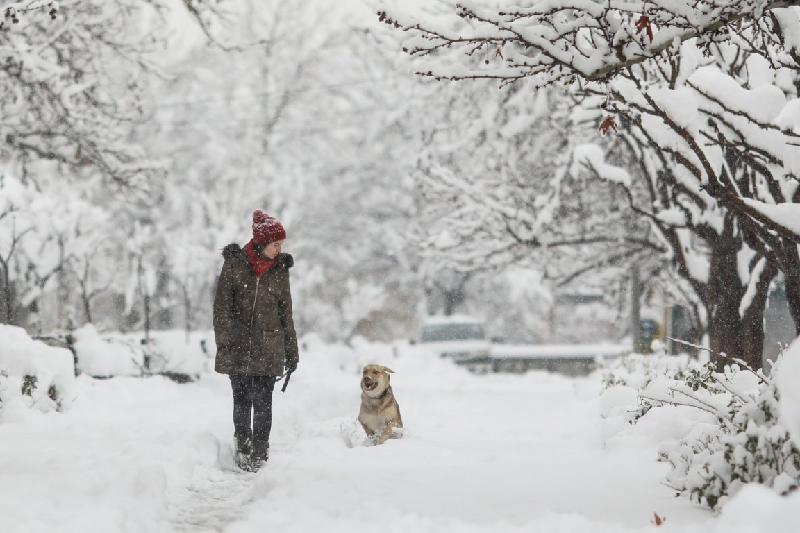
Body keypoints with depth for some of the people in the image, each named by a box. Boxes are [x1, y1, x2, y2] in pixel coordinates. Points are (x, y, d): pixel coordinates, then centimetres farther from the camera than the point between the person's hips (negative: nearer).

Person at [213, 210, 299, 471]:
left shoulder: (280, 269, 7)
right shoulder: (235, 264, -1)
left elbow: (286, 313, 12)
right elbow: (222, 305, -3)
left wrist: (292, 352, 12)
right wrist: (225, 340, -13)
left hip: (268, 348, 1)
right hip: (238, 346, -1)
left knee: (263, 401, -3)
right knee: (242, 399, 4)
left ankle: (260, 452, 3)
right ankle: (243, 447, 16)